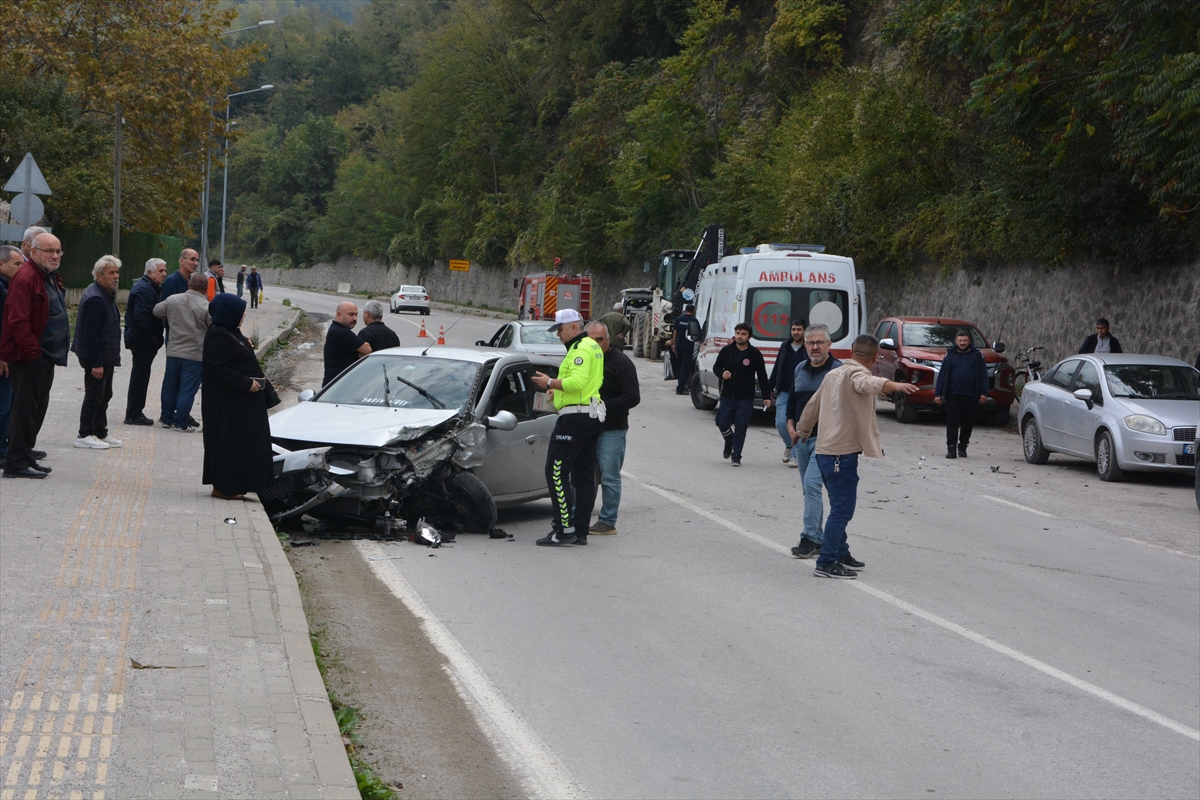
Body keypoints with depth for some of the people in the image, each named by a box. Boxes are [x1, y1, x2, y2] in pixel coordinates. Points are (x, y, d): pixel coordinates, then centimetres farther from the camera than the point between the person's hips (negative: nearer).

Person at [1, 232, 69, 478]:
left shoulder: (51, 277, 16)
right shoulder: (25, 278, -17)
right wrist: (32, 351, -20)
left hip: (45, 355, 10)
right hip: (28, 356, -10)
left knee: (38, 406, 17)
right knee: (25, 407, -7)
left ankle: (25, 450, 28)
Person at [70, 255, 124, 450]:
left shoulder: (107, 295, 13)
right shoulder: (96, 299, -21)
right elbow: (91, 334, -25)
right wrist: (96, 363, -26)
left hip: (106, 356, 11)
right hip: (96, 357, -11)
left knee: (104, 395, 16)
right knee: (94, 396, -4)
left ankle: (101, 433, 25)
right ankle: (84, 436, 3)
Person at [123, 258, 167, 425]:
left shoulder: (150, 287, 17)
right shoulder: (144, 289, -18)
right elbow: (141, 317, -26)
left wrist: (156, 337, 12)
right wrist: (154, 336, -18)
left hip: (142, 339, 11)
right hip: (143, 340, -11)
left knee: (140, 377, 15)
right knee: (140, 376, -5)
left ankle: (134, 413, 23)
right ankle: (133, 415, 0)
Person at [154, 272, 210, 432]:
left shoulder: (172, 300, -2)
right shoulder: (207, 307, -15)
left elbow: (156, 311, 14)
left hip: (173, 351, 4)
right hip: (196, 355, -4)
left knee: (170, 387, 17)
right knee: (187, 390, 1)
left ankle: (167, 418, 27)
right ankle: (181, 423, 3)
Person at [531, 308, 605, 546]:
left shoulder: (580, 349, -12)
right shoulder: (593, 347, 20)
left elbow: (577, 381, -25)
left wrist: (550, 382, -14)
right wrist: (557, 389, 15)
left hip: (575, 417, -11)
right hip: (593, 417, 11)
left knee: (556, 471, -9)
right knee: (584, 476, 10)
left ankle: (564, 528, -13)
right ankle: (580, 531, 12)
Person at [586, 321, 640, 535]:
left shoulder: (621, 363, -8)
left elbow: (632, 397, -13)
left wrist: (604, 406, -19)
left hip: (612, 429, -7)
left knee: (609, 476, -3)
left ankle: (608, 522, 3)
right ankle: (578, 519, 14)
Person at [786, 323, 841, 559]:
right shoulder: (800, 369, 13)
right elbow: (792, 399, 22)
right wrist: (791, 426, 9)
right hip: (802, 438, 7)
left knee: (812, 483, -18)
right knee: (810, 489, 11)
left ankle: (810, 538, -17)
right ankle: (819, 538, 18)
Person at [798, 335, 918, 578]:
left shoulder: (833, 374, 18)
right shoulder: (856, 373, -10)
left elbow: (811, 407, 28)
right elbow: (868, 384, -36)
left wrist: (803, 433, 45)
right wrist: (894, 385, -54)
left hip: (825, 450, 10)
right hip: (842, 453, -10)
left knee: (841, 507, 20)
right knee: (842, 510, -8)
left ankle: (840, 555, 29)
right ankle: (826, 563, -8)